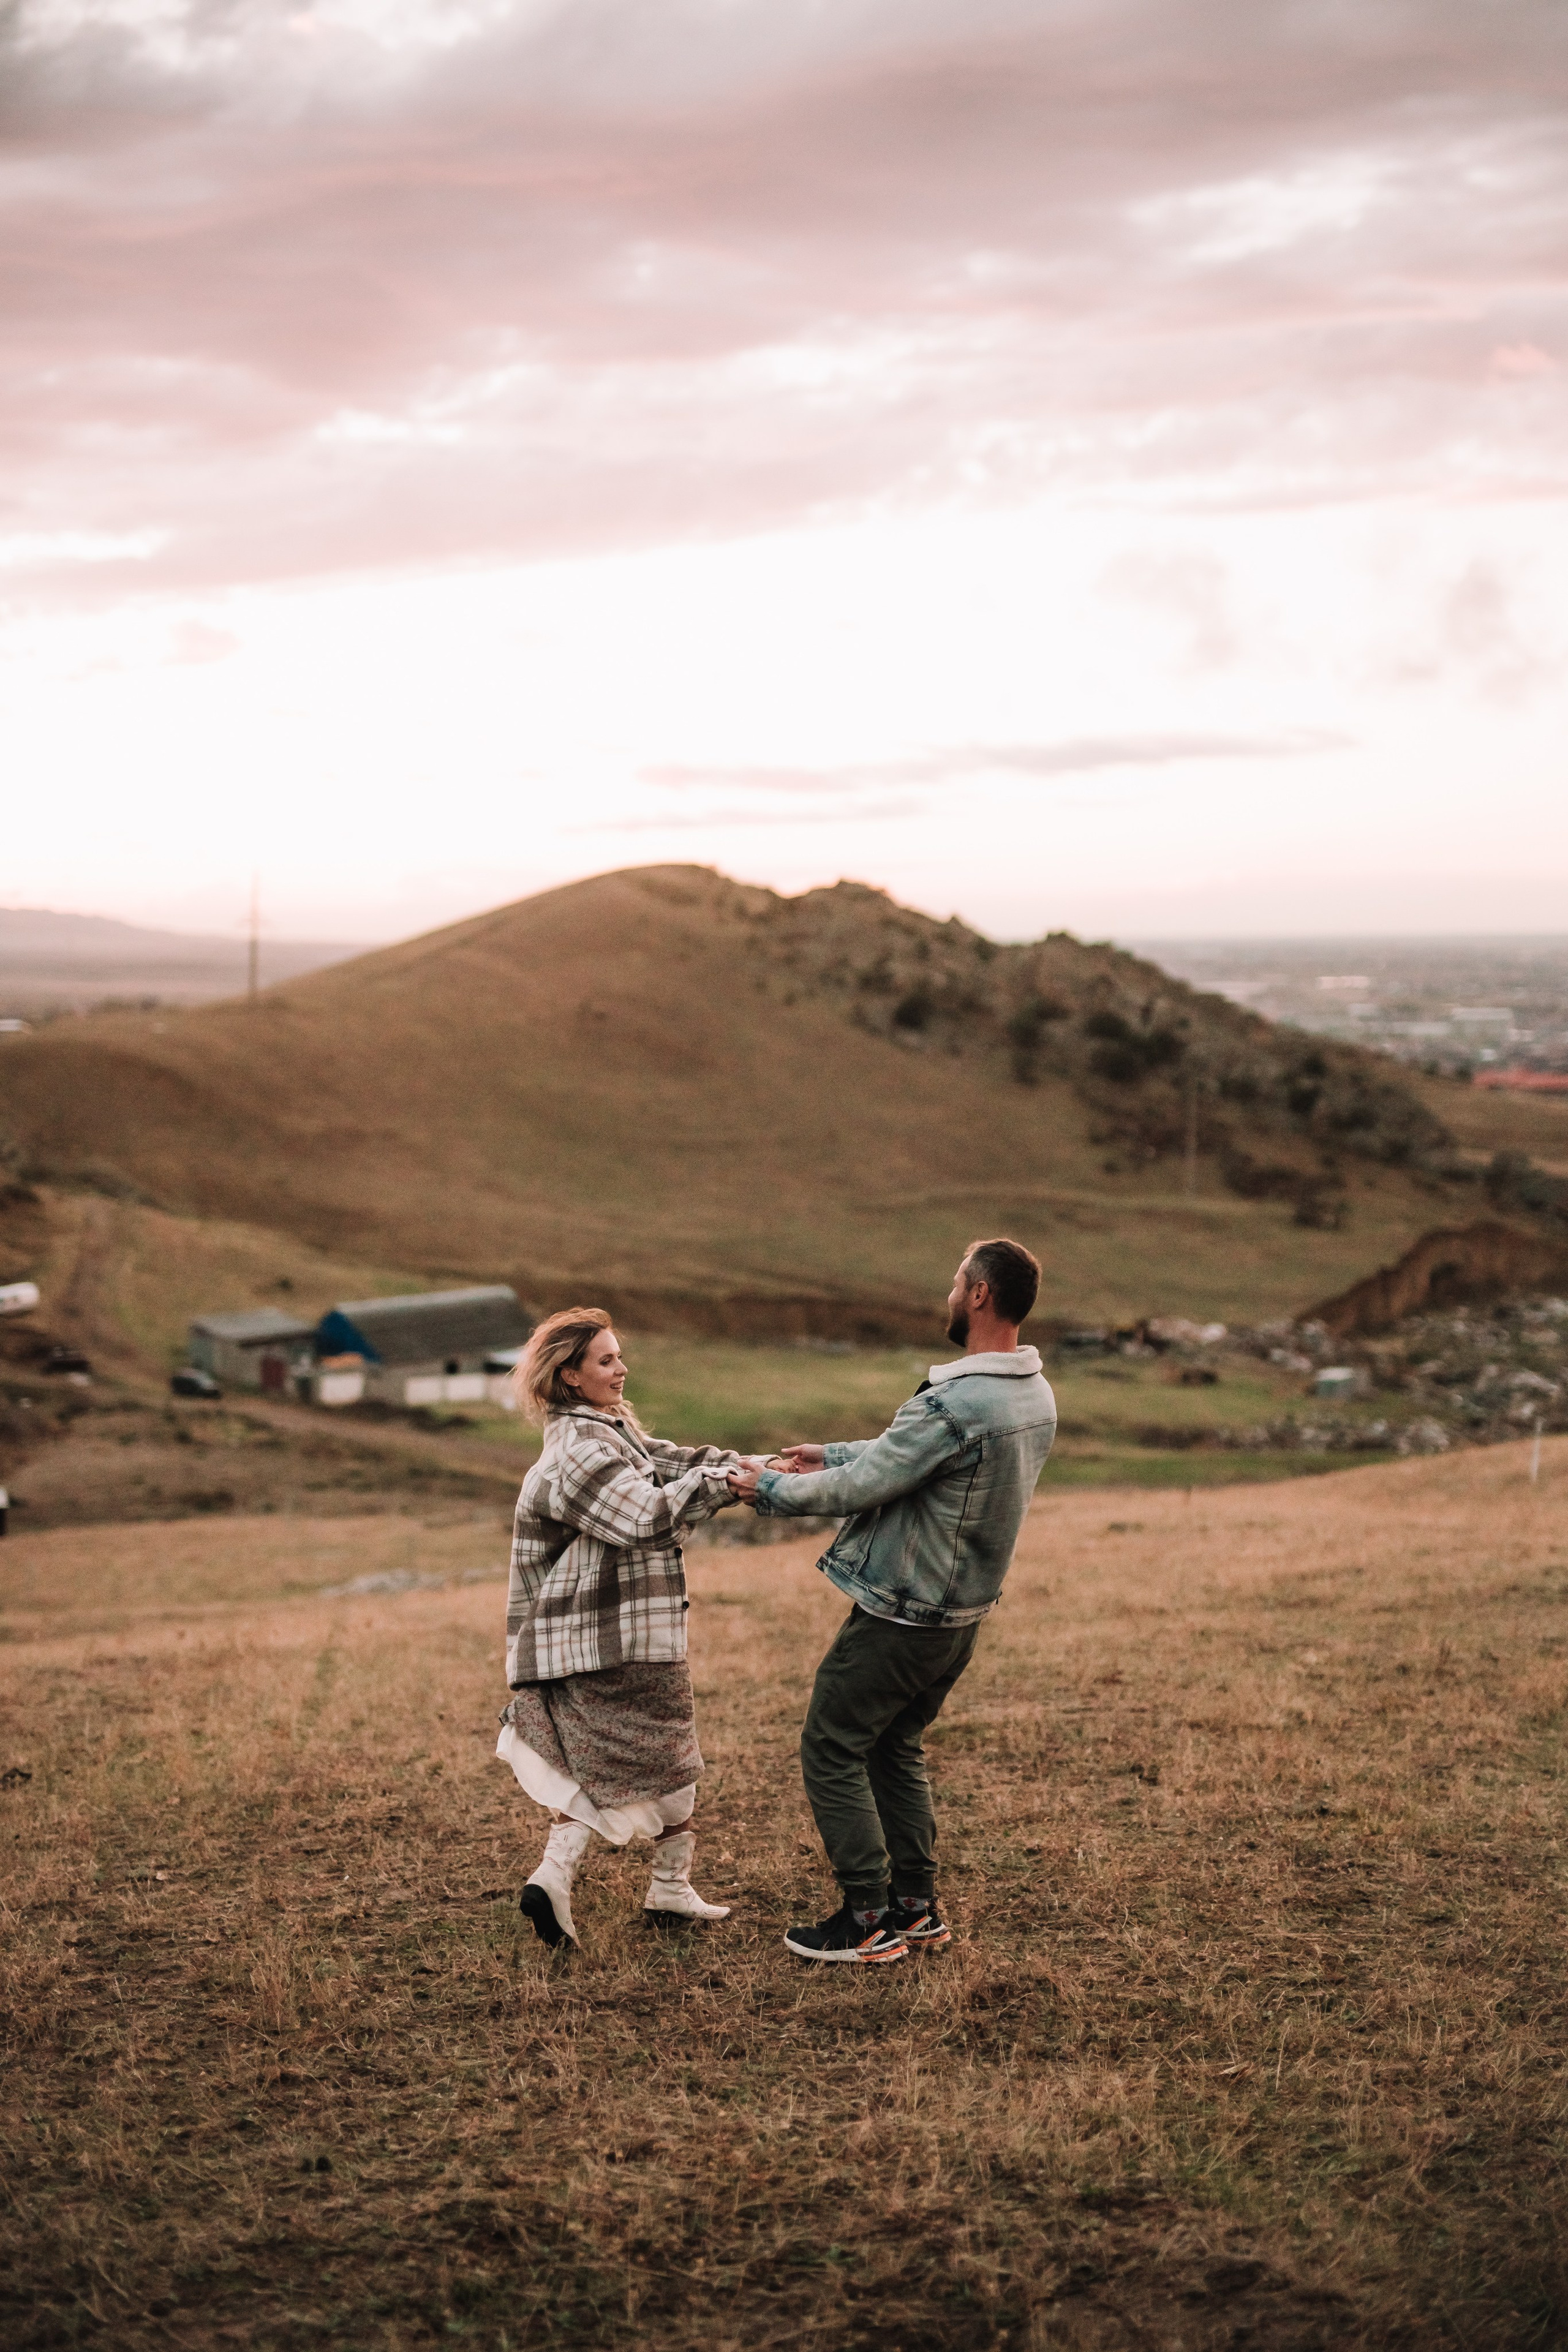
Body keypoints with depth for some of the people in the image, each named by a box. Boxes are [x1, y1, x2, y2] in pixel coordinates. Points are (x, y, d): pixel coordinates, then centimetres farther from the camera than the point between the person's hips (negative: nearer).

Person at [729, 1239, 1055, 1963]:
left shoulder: (956, 1404, -28)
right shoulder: (1035, 1396, 3)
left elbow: (859, 1487, -21)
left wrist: (769, 1489, -6)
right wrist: (831, 1454, 17)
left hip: (902, 1616, -9)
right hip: (963, 1613, 9)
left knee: (832, 1752, 5)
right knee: (896, 1748, 23)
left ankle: (868, 1921, 8)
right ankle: (916, 1907, 26)